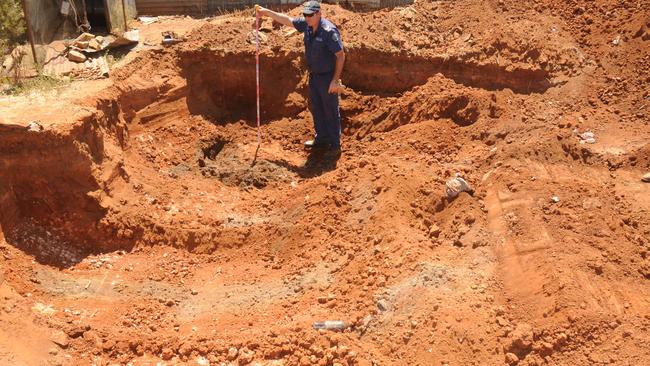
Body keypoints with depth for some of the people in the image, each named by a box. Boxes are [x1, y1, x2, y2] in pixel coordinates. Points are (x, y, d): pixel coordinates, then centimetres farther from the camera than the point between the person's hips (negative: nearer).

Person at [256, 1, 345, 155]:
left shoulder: (329, 31, -24)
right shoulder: (306, 25, -2)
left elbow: (341, 55, -21)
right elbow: (287, 20, 12)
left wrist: (336, 80, -23)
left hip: (328, 77, -8)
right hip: (314, 75, 8)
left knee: (331, 111, 2)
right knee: (317, 109, 16)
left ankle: (335, 144, 13)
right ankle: (321, 139, 30)